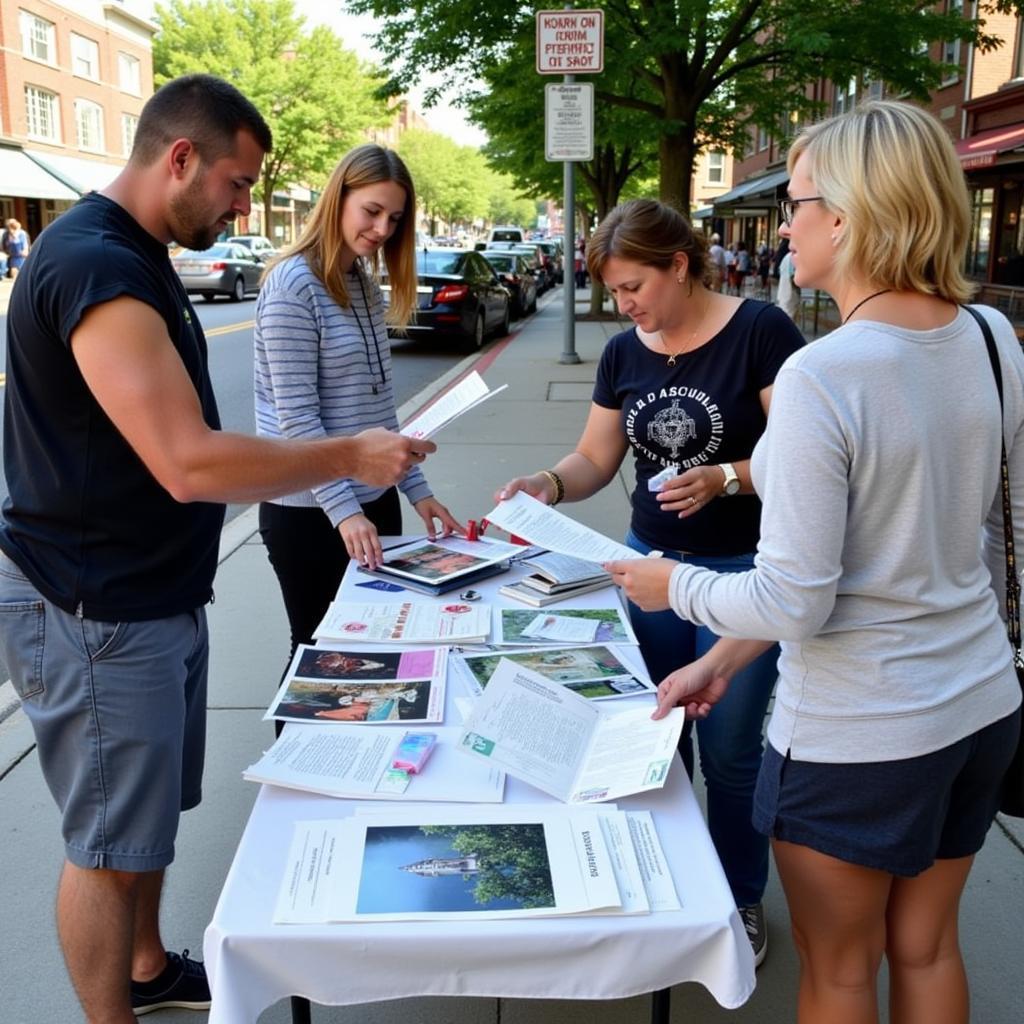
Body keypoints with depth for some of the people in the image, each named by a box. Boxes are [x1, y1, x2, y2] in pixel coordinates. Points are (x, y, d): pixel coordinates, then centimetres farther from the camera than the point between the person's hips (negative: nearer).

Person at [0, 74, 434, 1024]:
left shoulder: (134, 256, 11)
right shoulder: (95, 268, -23)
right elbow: (191, 465, -29)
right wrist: (348, 456, -19)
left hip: (154, 594, 10)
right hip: (94, 617, -10)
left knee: (148, 808, 23)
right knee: (108, 842, 6)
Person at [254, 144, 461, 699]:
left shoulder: (365, 284, 11)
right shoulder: (293, 284, -14)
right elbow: (296, 417, -19)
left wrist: (417, 489, 9)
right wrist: (344, 511, -24)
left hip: (375, 499, 8)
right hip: (309, 511, -8)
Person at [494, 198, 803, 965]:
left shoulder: (759, 331, -14)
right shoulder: (624, 353, 4)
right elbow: (594, 461, 6)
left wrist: (726, 479, -28)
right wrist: (547, 484, -14)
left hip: (742, 571, -5)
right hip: (651, 563, 6)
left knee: (728, 749, 3)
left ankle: (743, 899, 27)